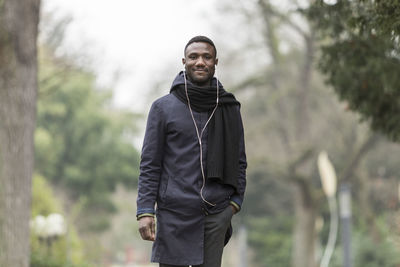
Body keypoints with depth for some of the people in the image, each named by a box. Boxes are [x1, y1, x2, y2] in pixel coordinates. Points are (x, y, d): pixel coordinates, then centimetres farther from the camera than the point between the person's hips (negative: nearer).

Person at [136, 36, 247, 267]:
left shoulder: (230, 109, 9)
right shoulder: (163, 107, 2)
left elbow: (239, 161, 15)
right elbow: (150, 164, 1)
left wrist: (235, 202, 3)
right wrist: (145, 211, -7)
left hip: (216, 217, 2)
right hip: (174, 215, -2)